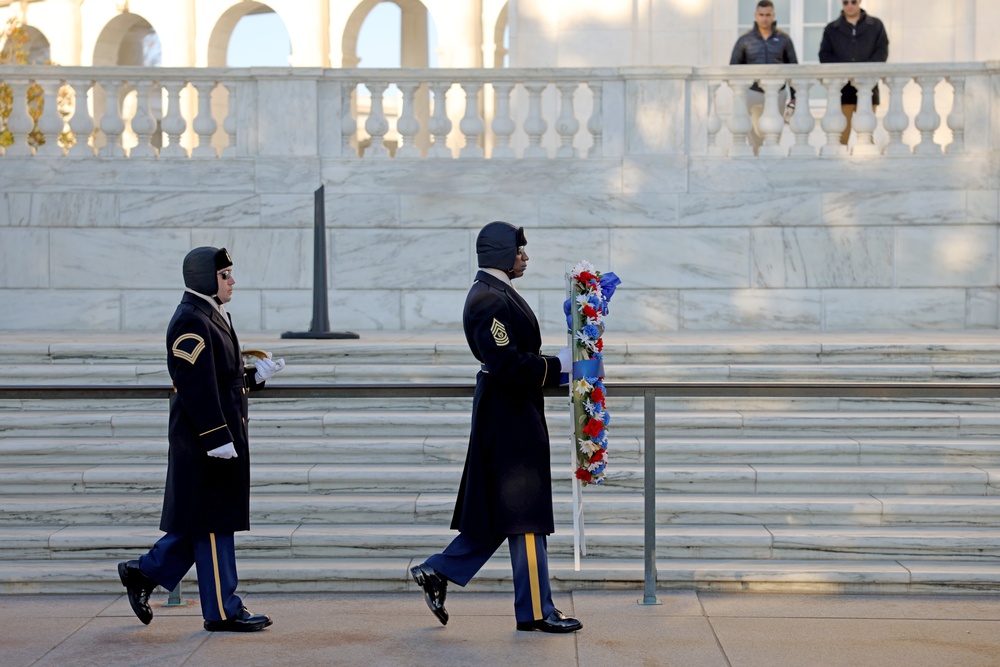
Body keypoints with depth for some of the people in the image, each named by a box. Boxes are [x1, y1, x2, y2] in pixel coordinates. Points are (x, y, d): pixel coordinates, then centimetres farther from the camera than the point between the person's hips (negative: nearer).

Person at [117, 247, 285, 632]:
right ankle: (222, 611, 4)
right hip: (205, 440, -10)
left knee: (204, 522, 15)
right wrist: (218, 439, -24)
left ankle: (144, 572, 24)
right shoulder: (191, 323, -16)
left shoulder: (213, 317, 17)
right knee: (214, 522, -3)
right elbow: (196, 387, -22)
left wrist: (255, 375, 6)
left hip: (223, 436, 10)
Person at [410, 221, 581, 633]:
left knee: (496, 513, 15)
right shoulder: (489, 300, -17)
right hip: (510, 417, -11)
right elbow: (507, 365, -25)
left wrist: (556, 368, 12)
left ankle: (437, 572, 19)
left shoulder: (495, 294, 16)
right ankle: (535, 611, 4)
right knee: (525, 514, -3)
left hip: (511, 415, 11)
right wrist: (558, 365, -17)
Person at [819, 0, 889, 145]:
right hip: (841, 85, 0)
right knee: (841, 130, -5)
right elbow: (824, 55, 4)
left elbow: (882, 52, 2)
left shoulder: (876, 25, 10)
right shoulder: (831, 28, 11)